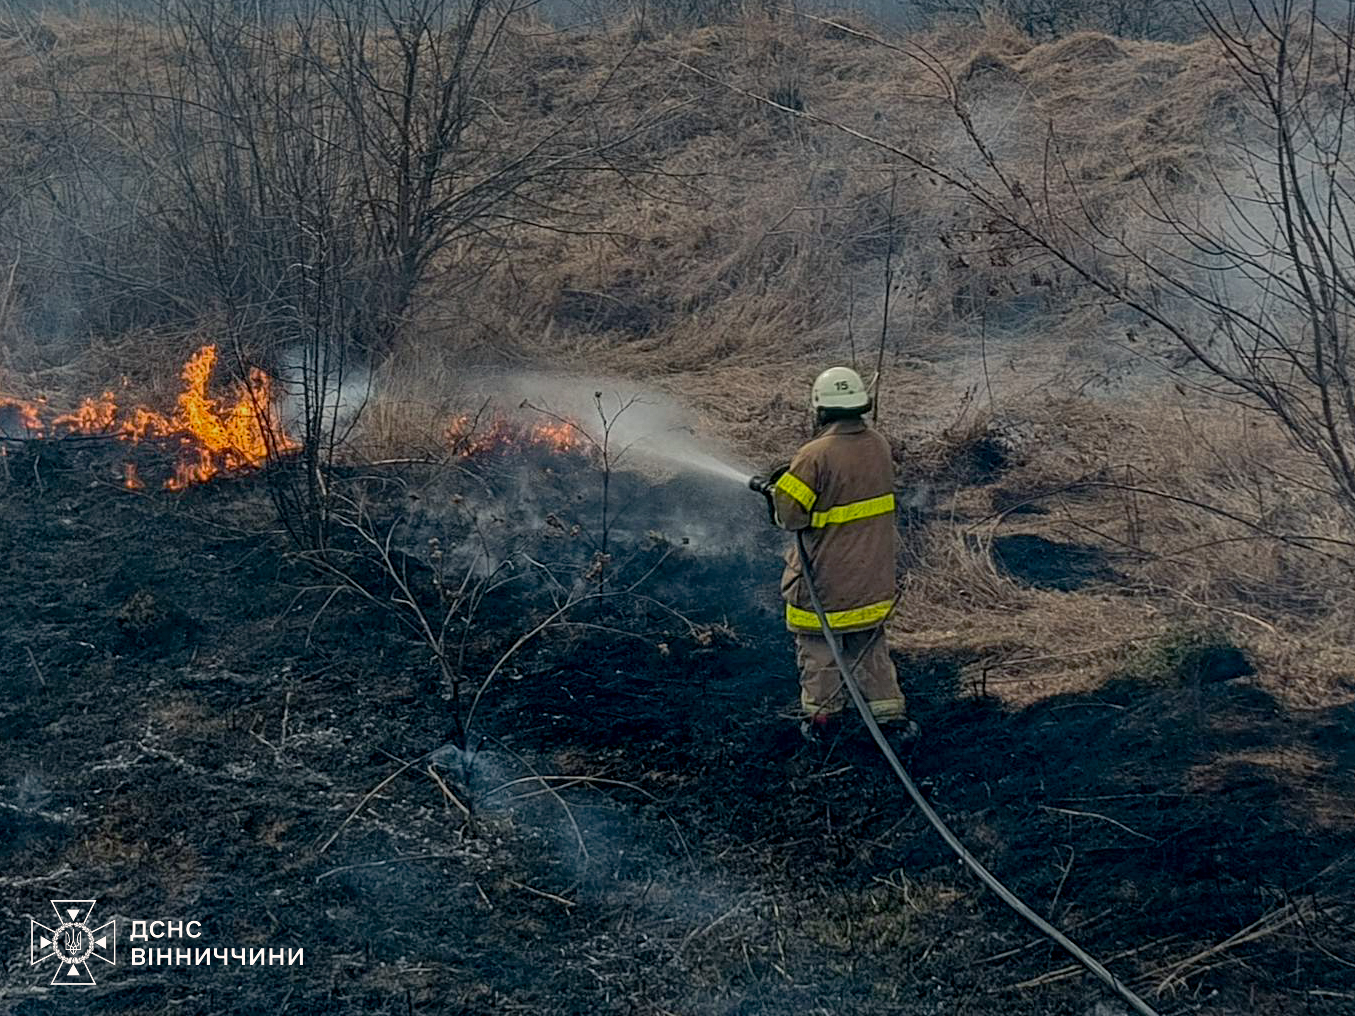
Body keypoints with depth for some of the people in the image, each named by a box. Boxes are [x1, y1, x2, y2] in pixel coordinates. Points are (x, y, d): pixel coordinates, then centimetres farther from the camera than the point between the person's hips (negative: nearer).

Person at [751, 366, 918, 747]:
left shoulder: (816, 456, -24)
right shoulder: (879, 446, -1)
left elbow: (791, 515, -21)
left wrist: (774, 490, 1)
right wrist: (794, 475, 12)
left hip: (825, 576, -6)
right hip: (873, 574, 6)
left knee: (817, 644, 12)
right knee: (870, 645, 18)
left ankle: (822, 716, 20)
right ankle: (891, 714, 18)